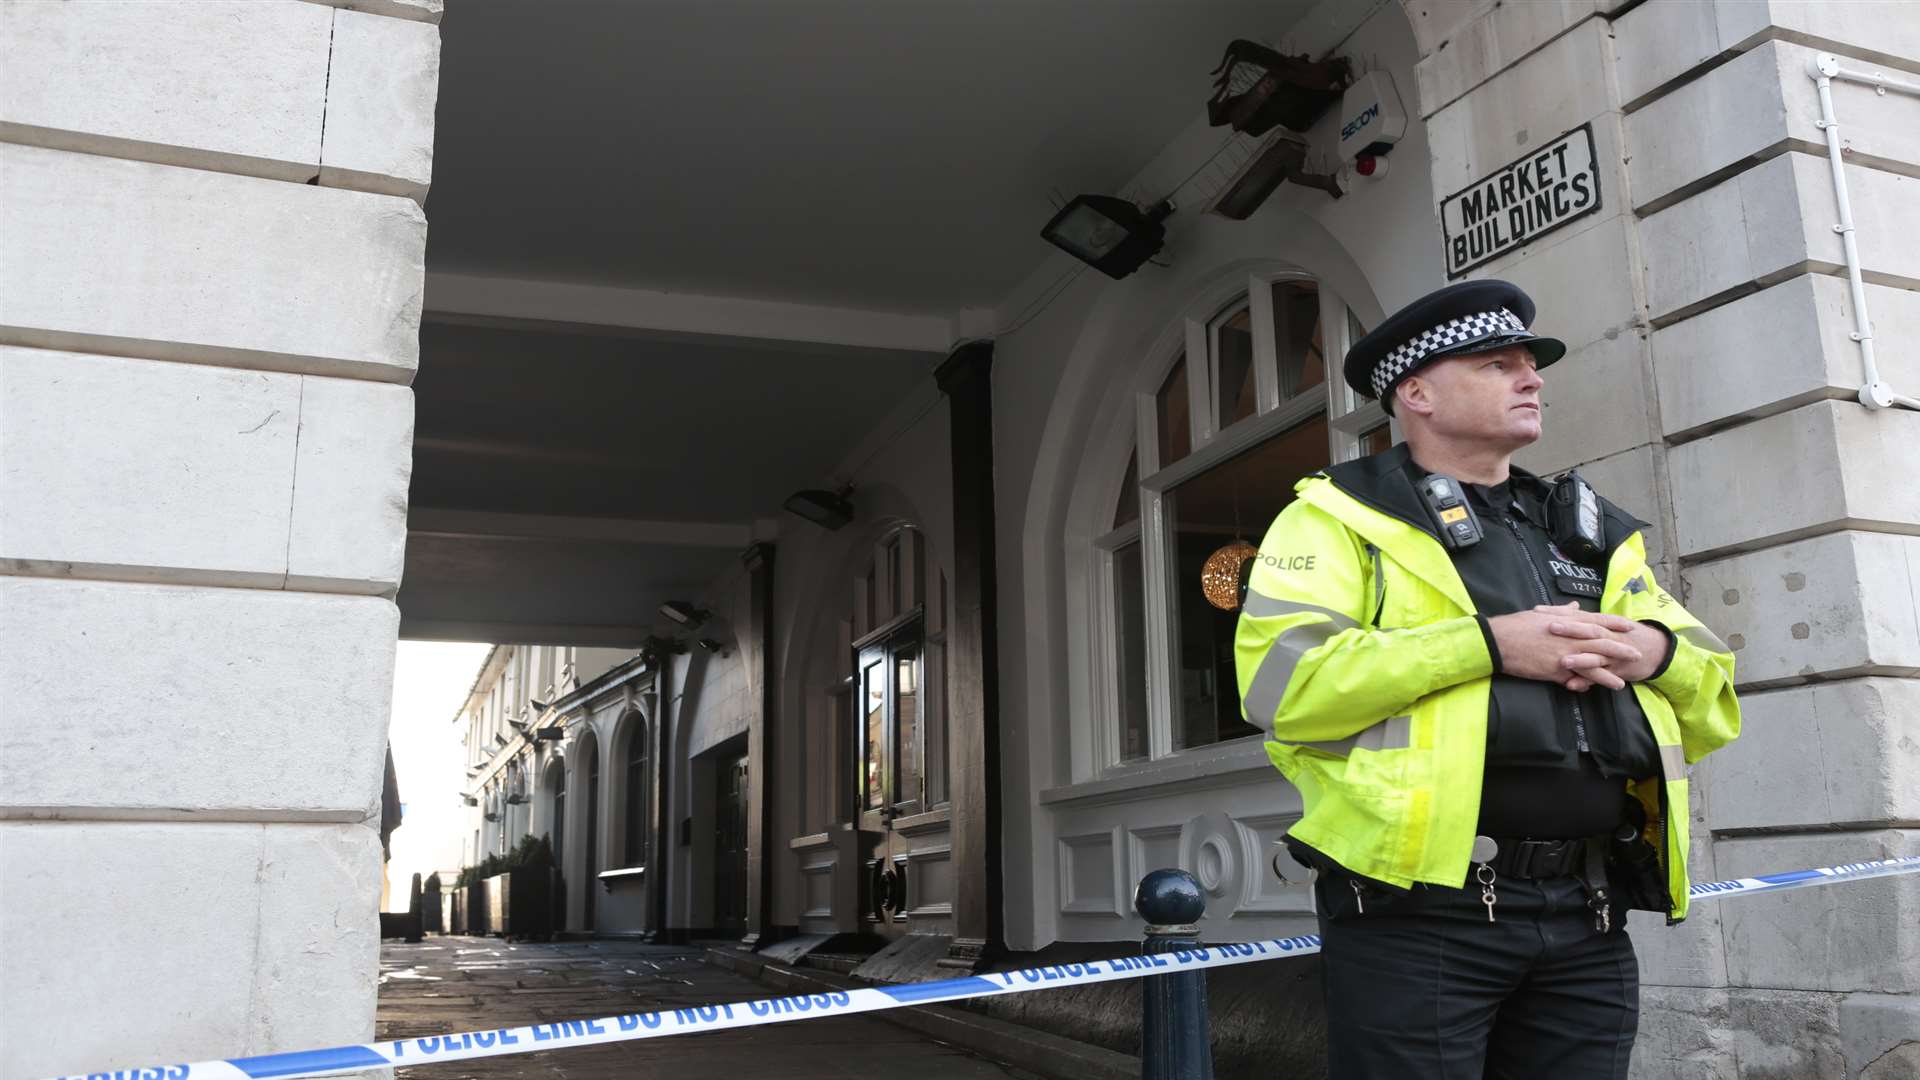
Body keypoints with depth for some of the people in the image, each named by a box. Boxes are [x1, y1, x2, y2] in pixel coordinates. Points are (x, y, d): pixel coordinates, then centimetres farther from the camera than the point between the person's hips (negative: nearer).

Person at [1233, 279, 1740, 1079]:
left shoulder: (1595, 535, 20)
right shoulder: (1339, 515, 2)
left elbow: (1713, 706, 21)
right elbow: (1279, 678, -15)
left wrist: (1659, 652, -3)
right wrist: (1490, 644, -17)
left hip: (1586, 917, 6)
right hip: (1419, 905, -5)